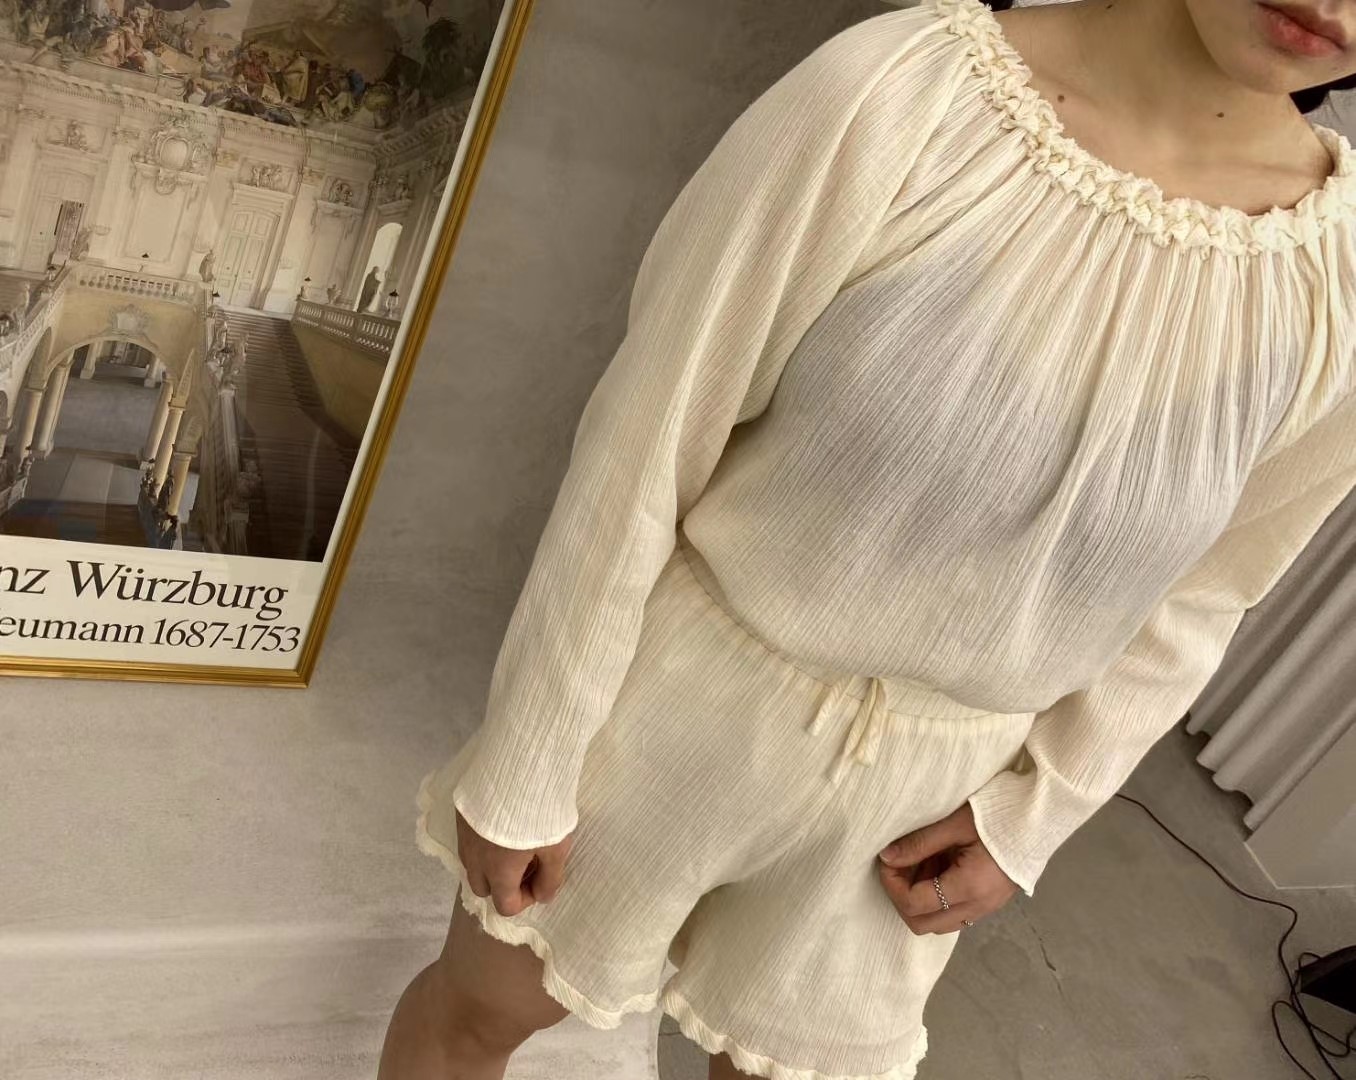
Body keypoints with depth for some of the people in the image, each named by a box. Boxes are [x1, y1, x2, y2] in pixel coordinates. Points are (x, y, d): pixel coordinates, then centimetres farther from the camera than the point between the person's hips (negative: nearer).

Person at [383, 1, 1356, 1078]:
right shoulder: (896, 93, -24)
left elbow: (1194, 600, 3)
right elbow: (638, 454, -18)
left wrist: (1034, 813, 1)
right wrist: (523, 759, -10)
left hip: (914, 801, 3)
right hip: (676, 700, -2)